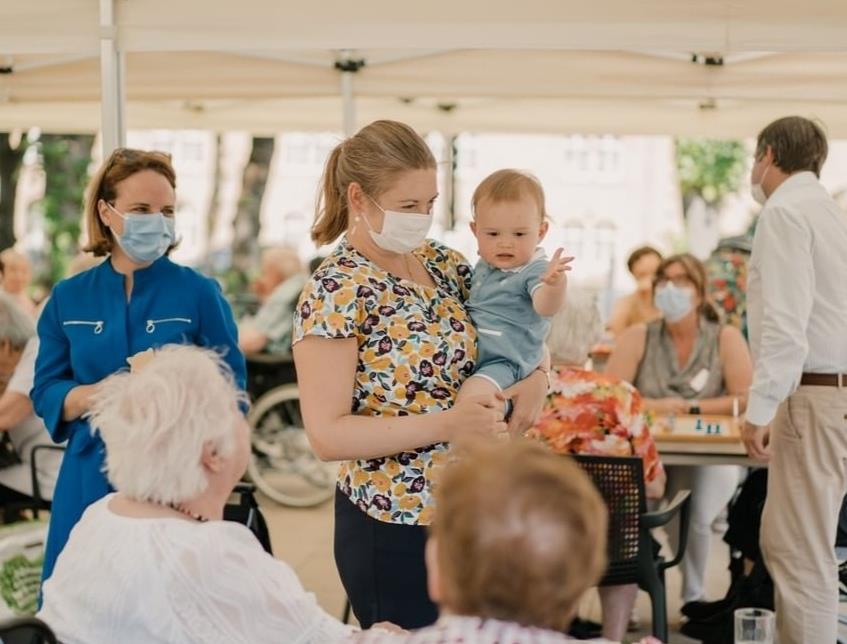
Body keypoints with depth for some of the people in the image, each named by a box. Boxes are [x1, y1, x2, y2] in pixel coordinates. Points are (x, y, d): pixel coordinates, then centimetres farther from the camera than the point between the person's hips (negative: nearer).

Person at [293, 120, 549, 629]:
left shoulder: (444, 264, 4)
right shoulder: (335, 292, -16)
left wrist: (535, 377, -5)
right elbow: (328, 435, -20)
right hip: (393, 526, -6)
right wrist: (445, 424, -26)